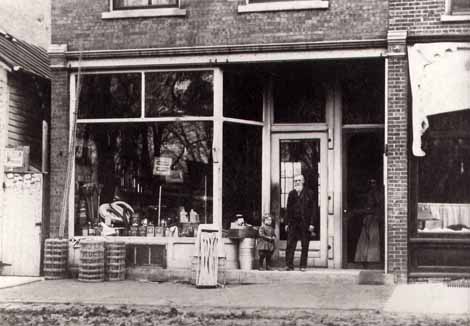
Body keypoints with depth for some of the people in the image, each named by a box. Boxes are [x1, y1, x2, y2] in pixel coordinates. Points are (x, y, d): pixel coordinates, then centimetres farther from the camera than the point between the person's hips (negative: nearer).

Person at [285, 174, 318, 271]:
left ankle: (303, 266, 7)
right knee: (290, 245, -5)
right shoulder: (291, 194, 13)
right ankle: (289, 265, -3)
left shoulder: (310, 193, 1)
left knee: (305, 246, 1)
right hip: (293, 223, 3)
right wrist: (287, 223, 7)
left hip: (305, 223, -3)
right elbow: (288, 209, 15)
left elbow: (314, 209, -2)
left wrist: (312, 224, -9)